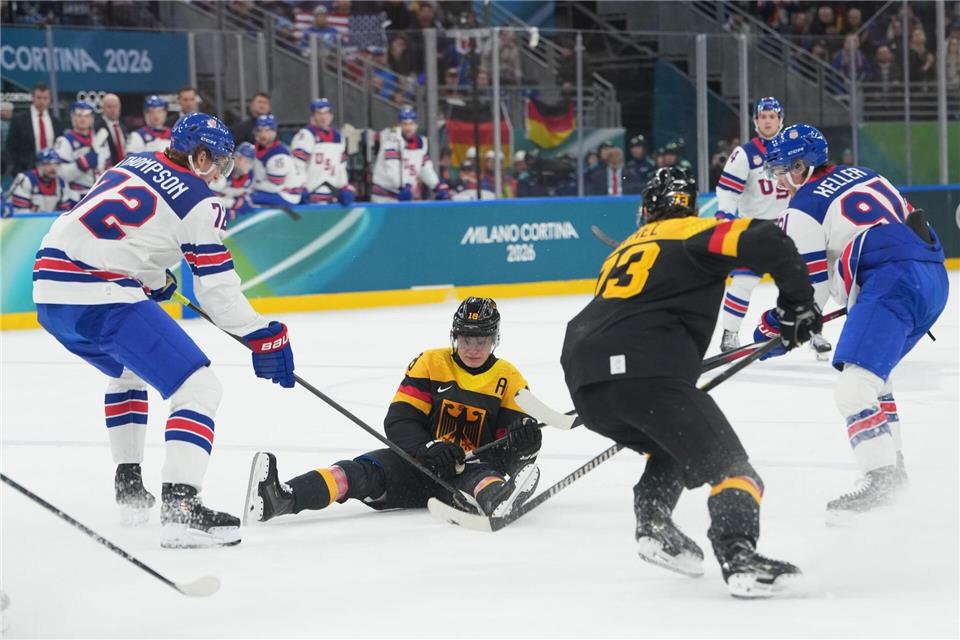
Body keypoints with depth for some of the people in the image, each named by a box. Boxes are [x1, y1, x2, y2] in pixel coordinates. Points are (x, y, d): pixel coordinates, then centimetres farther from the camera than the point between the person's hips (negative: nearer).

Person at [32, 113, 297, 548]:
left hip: (49, 285, 9)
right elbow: (217, 289, -1)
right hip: (100, 296, -9)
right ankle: (179, 508, -25)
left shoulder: (134, 164, 19)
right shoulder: (199, 202, -1)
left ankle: (129, 486, 36)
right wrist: (264, 338, 7)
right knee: (199, 389, -9)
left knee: (127, 371, 36)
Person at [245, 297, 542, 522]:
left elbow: (509, 449, 0)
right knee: (366, 470, -28)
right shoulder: (430, 364, 3)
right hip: (418, 465, 0)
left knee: (481, 476, -37)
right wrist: (429, 449, -24)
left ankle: (497, 499, -77)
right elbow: (398, 422, -5)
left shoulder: (509, 380, 3)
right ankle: (279, 498, -54)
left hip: (470, 468, 0)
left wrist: (523, 441, -25)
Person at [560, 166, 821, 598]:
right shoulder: (695, 233, 13)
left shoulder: (625, 250, 34)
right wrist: (797, 303, 6)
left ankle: (653, 526, 15)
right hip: (646, 374, -7)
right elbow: (765, 241, -4)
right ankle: (738, 557, -28)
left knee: (673, 449, 32)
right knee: (728, 465, -5)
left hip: (583, 383, 7)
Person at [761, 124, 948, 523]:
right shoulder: (859, 175, 26)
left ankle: (880, 479, -30)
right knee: (873, 375, 26)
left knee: (855, 384, -17)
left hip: (892, 282, -10)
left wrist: (779, 323, 17)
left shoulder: (803, 209, 3)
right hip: (933, 276, 10)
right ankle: (891, 465, 29)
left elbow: (808, 284, 2)